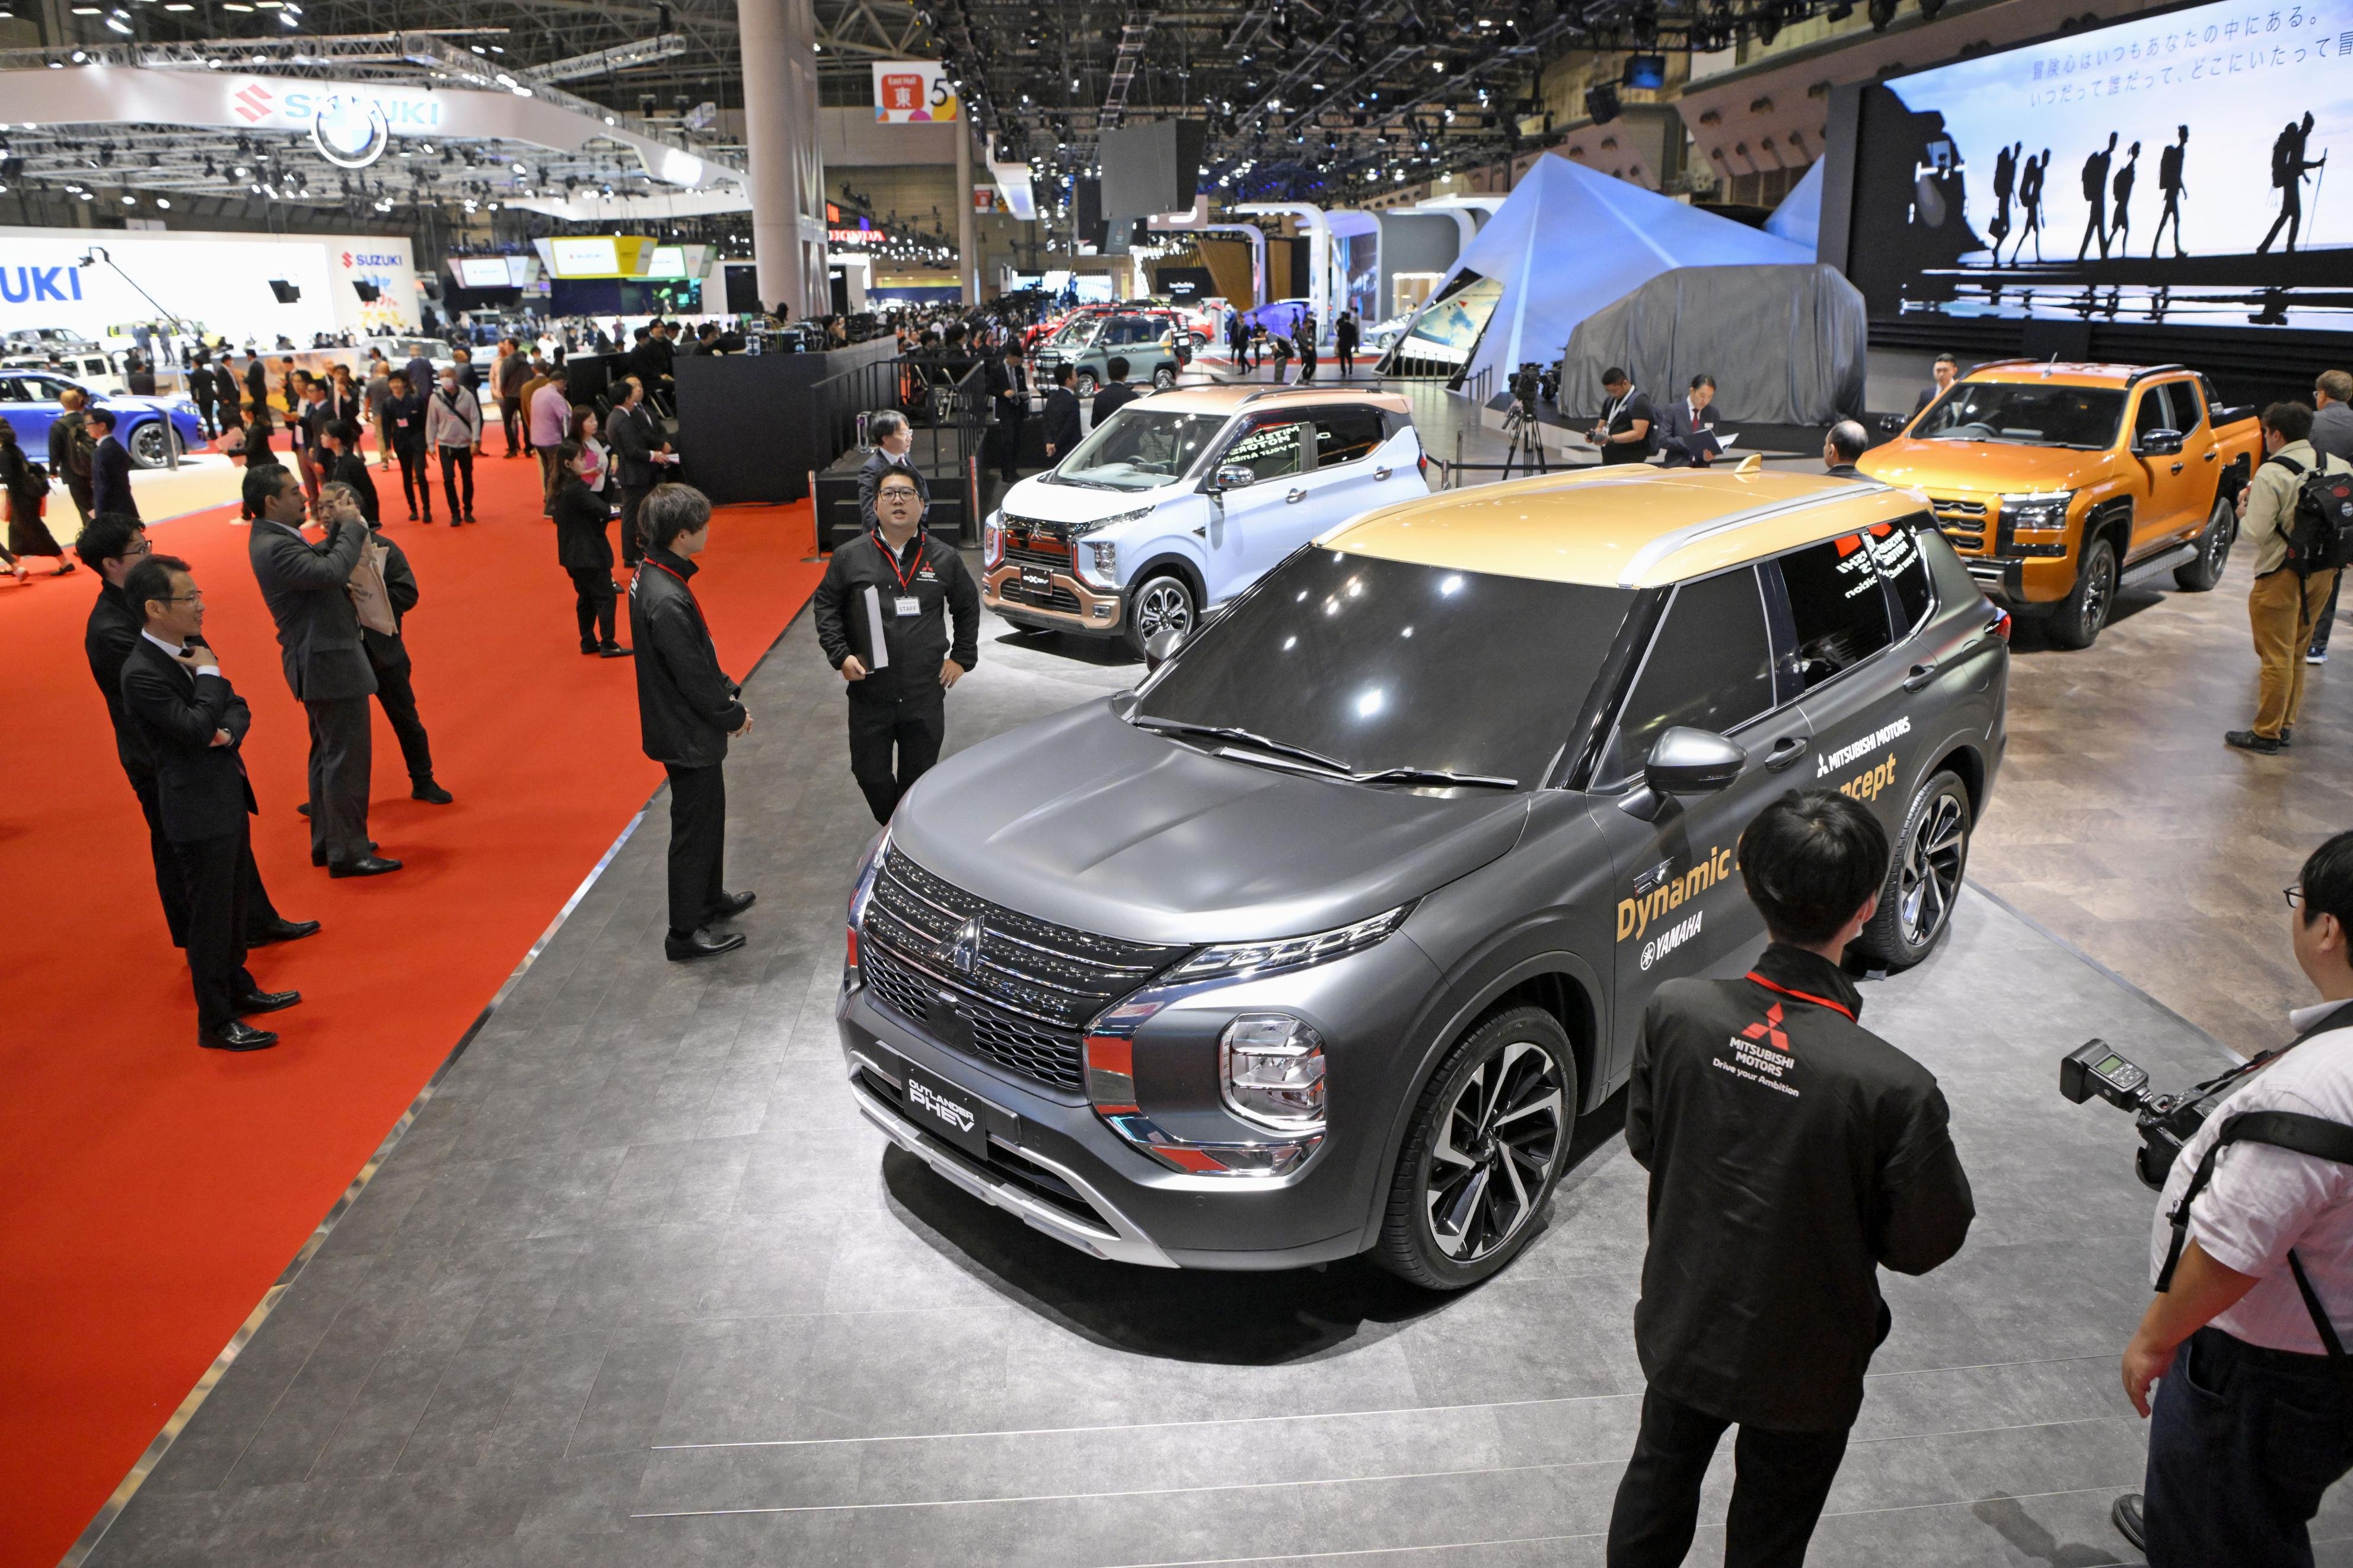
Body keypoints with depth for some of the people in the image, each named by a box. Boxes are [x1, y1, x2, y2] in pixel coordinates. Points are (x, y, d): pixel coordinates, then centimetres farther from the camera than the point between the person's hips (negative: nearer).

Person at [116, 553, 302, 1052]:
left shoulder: (192, 648, 6)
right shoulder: (141, 673, -21)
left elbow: (237, 707, 11)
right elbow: (197, 729, -27)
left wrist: (228, 731, -11)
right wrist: (209, 673, -16)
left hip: (230, 796, 9)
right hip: (198, 810, -9)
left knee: (234, 904, 22)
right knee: (210, 917, 1)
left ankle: (239, 988, 38)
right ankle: (216, 1023, 12)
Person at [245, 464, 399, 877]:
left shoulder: (273, 538, 9)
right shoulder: (274, 548, -22)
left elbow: (319, 561, 21)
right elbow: (332, 570, -33)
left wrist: (336, 531, 4)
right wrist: (351, 528, -19)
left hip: (321, 660, 11)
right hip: (330, 663, -11)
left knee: (328, 754, 19)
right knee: (348, 757, -4)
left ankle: (327, 843, 30)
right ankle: (348, 852, 3)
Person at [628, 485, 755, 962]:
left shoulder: (653, 577, 2)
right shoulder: (666, 600, -29)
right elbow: (693, 677, -24)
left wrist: (728, 692, 5)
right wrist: (734, 714, -10)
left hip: (685, 729, 10)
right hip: (688, 736, -10)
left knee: (708, 815, 24)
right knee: (694, 828, 3)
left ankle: (710, 899, 42)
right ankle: (685, 935, 15)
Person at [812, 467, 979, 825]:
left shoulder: (944, 558, 3)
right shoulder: (850, 557, 0)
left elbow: (968, 607, 16)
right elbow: (826, 605, 7)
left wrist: (961, 658, 9)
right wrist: (840, 655, -5)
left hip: (926, 694, 0)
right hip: (869, 693, 0)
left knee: (919, 777, 10)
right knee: (870, 774, 5)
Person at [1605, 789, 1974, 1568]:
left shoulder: (1674, 1011, -23)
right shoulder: (1895, 1090, -33)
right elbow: (1925, 1245, -16)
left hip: (1678, 1327, 3)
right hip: (1801, 1367, -2)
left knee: (1658, 1483, 29)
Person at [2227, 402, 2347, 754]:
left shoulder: (2272, 474, -18)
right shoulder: (2338, 467, 3)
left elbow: (2256, 534, -20)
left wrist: (2243, 509, -1)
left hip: (2282, 577, -7)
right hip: (2324, 572, 7)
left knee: (2277, 657, 0)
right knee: (2297, 653, 18)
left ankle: (2266, 734, 7)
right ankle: (2286, 726, 26)